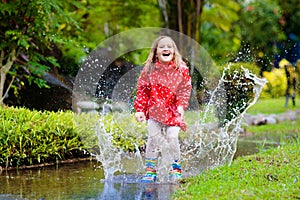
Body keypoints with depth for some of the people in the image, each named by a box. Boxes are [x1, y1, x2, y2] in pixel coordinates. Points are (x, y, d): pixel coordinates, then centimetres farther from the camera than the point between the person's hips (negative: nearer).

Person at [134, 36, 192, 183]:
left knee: (172, 138, -9)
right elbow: (142, 90, 3)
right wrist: (140, 110, -2)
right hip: (154, 110, 1)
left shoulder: (181, 69, -3)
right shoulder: (149, 69, -2)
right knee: (153, 138, -6)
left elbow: (186, 89, 2)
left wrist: (181, 105, -11)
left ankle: (176, 168, 12)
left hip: (173, 111, -1)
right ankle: (150, 170, 5)